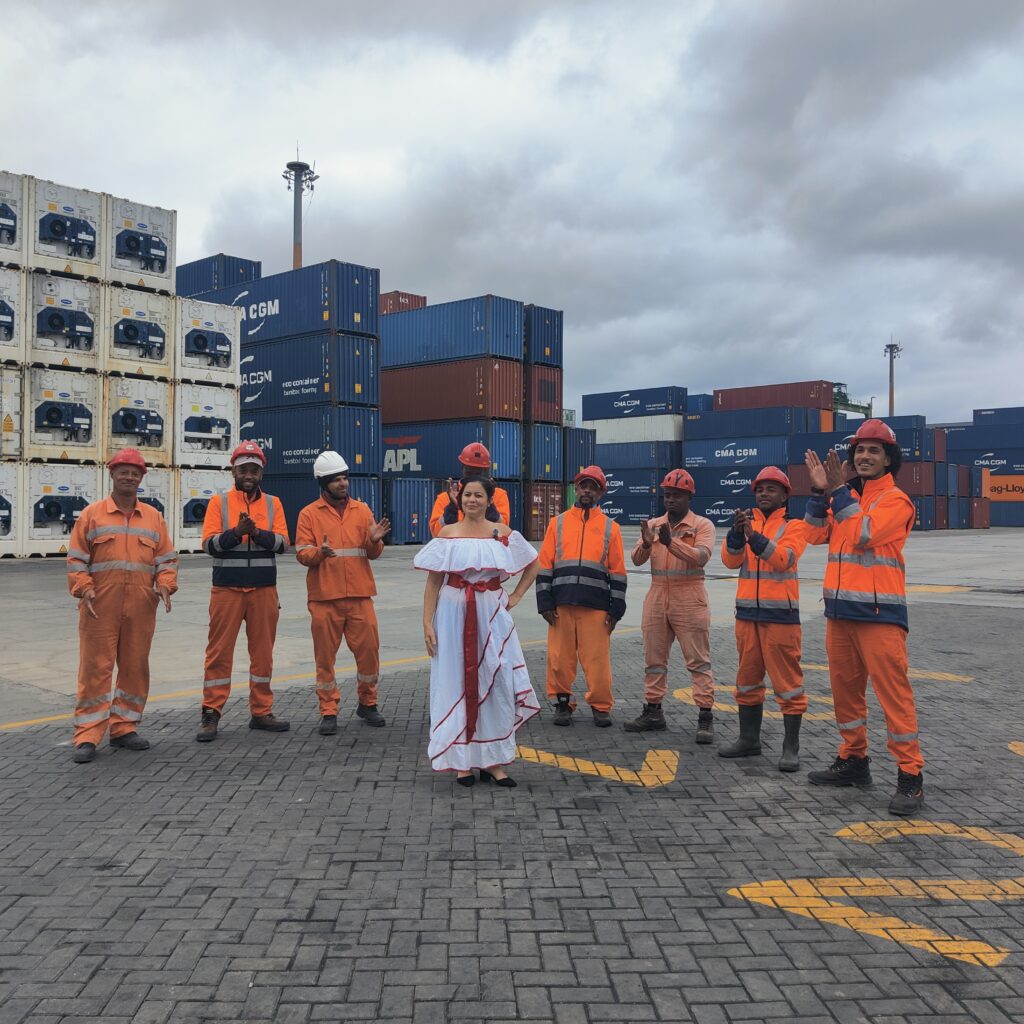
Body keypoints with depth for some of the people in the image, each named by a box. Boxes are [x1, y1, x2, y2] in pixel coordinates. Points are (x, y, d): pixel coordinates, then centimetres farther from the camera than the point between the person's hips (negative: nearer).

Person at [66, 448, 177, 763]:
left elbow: (166, 558, 13)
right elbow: (76, 558, 3)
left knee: (135, 668, 8)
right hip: (100, 607, -3)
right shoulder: (92, 514, 5)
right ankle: (87, 736, 3)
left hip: (141, 607, 3)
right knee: (95, 668, -3)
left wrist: (165, 584, -4)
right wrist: (84, 588, -10)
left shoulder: (153, 517, 12)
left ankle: (124, 728, 20)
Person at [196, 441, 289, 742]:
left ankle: (261, 712, 19)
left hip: (264, 590, 2)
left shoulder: (273, 504, 8)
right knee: (219, 652, 0)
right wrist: (236, 532, -21)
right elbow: (209, 544, -6)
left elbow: (282, 542, -3)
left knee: (263, 652, 8)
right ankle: (211, 715, 8)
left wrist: (257, 532, -20)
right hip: (227, 590, -2)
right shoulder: (219, 503, 4)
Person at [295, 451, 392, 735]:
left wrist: (375, 540, -14)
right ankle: (329, 712, 14)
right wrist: (320, 552, -22)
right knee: (325, 655, 3)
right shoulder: (310, 514, 2)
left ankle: (367, 703, 24)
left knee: (369, 649, 5)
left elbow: (372, 554, 8)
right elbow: (302, 554, -2)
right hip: (325, 597, -2)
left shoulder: (362, 510, 9)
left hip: (359, 594, 2)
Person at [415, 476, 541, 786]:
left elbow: (532, 566, 16)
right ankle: (462, 760, 14)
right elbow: (433, 581, 0)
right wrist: (427, 623, -6)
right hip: (454, 614, -1)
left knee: (496, 683, 1)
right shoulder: (447, 534, 1)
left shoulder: (503, 534, 4)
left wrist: (514, 598, 5)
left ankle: (493, 760, 12)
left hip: (491, 615, 1)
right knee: (457, 683, 3)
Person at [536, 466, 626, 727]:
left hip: (596, 606, -1)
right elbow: (544, 565, 7)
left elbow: (617, 571, 7)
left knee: (598, 659, 0)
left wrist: (616, 608, 1)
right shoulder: (558, 523, 10)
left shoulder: (610, 527, 8)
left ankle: (600, 706, 14)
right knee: (560, 657, 4)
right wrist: (545, 602, -1)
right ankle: (562, 703, 18)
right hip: (561, 604, 1)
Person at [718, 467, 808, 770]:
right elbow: (731, 560, -3)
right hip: (747, 612, 5)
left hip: (781, 614, -5)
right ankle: (749, 739, 24)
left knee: (787, 681, -3)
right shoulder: (746, 523, 12)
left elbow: (784, 559, -18)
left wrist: (754, 535, -29)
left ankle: (791, 748, 4)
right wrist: (737, 532, -21)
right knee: (747, 679, 12)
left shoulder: (794, 526, 0)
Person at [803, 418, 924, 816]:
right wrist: (820, 490, -5)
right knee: (845, 689, 14)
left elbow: (863, 535, -20)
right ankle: (853, 760, 26)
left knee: (893, 693, -7)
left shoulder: (895, 500, -6)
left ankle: (910, 775, 0)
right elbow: (816, 534, 5)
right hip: (839, 610, 7)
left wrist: (839, 490, -15)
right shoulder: (844, 496, 16)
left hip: (879, 614, -7)